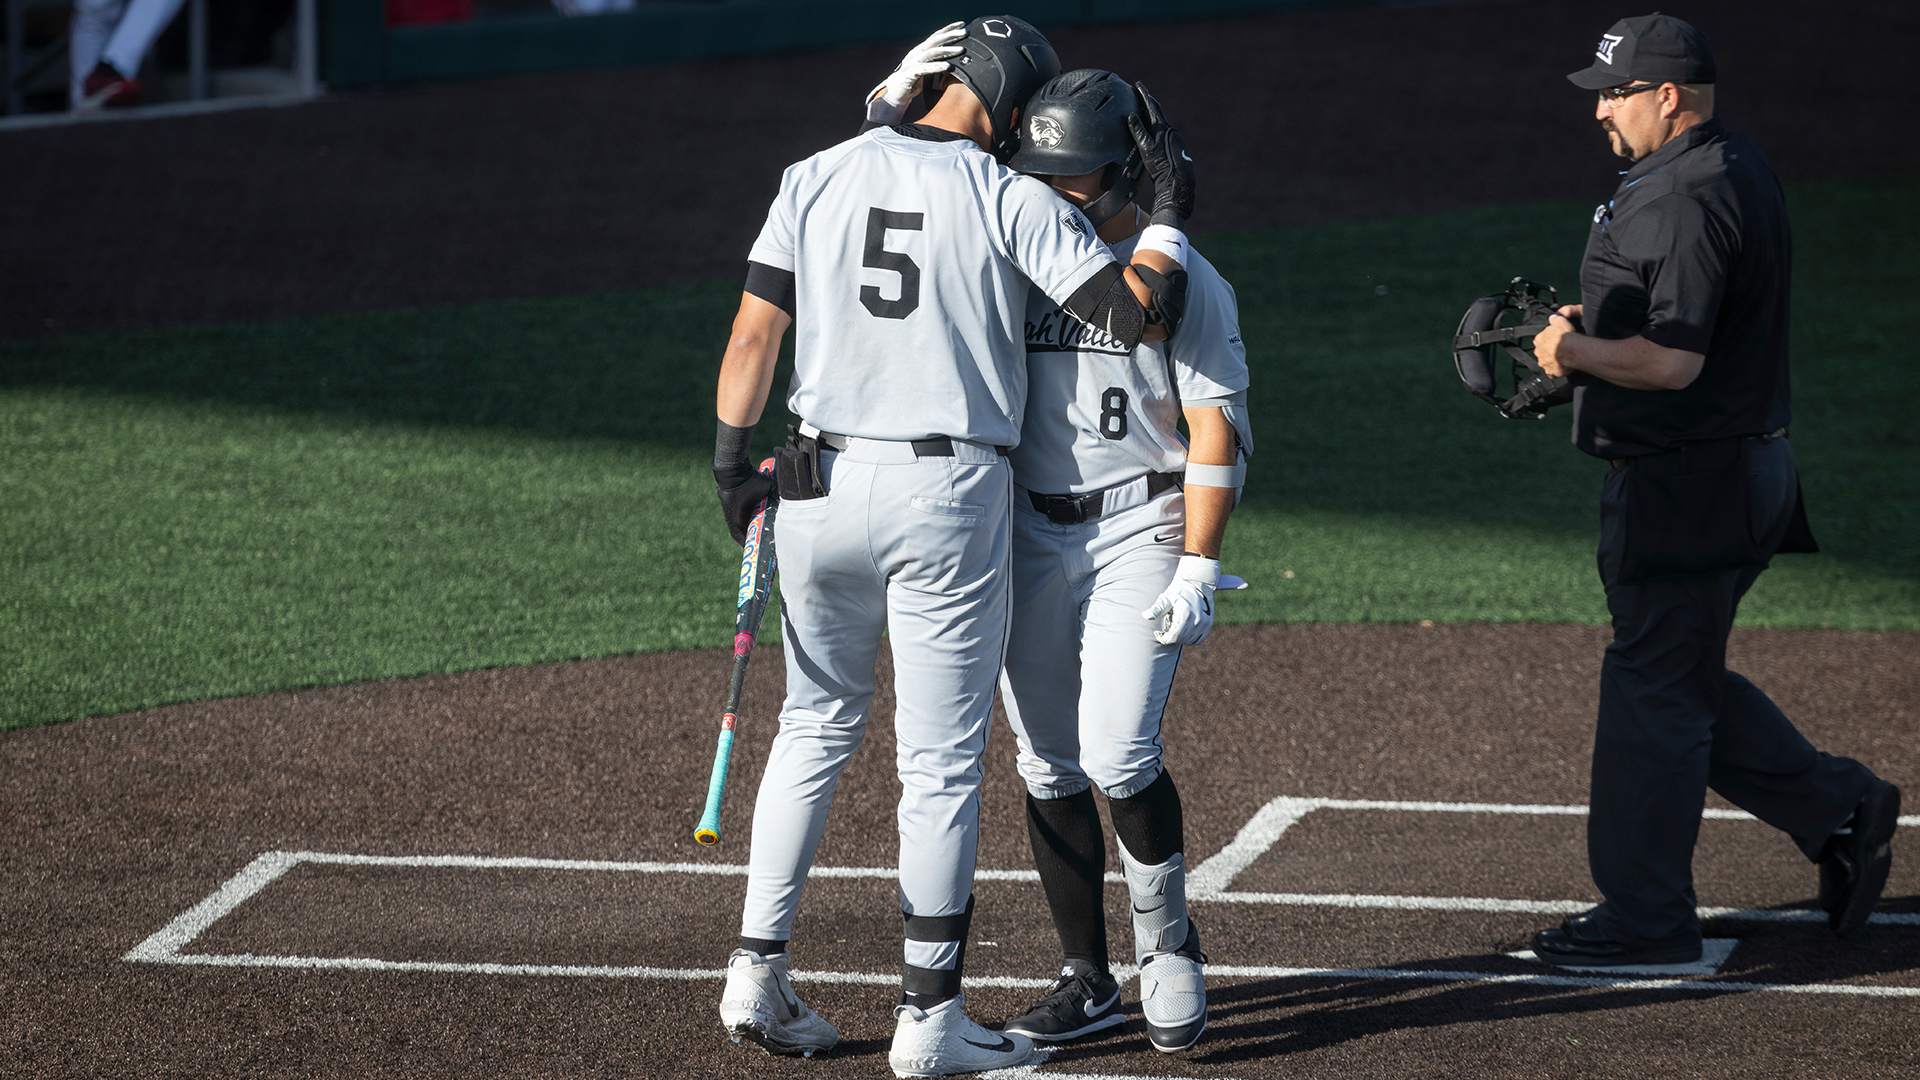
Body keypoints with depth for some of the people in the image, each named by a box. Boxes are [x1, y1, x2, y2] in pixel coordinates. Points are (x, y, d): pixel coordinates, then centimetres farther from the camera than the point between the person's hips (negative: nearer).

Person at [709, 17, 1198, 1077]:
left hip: (819, 488, 4)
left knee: (816, 727, 21)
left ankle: (757, 969, 12)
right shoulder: (1013, 201, -6)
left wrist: (731, 462, 7)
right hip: (950, 495, -3)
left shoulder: (817, 179, 3)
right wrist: (1168, 212, 4)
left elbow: (753, 334, 0)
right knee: (941, 759, 3)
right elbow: (1138, 311, -11)